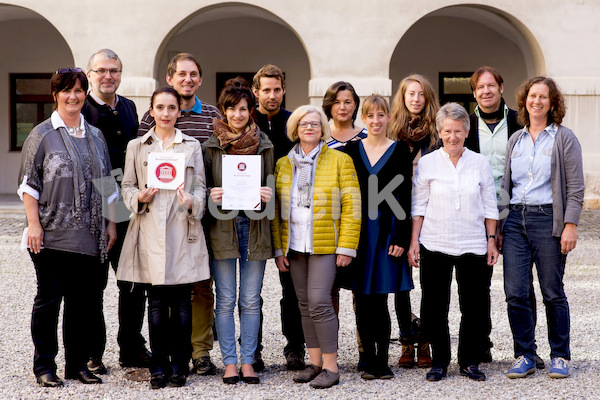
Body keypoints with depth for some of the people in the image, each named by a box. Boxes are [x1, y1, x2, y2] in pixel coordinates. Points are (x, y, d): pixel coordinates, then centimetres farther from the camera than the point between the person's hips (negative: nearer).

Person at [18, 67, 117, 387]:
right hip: (52, 236, -4)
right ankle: (44, 366, 11)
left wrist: (111, 223, 12)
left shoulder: (95, 136, 15)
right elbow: (29, 183, -3)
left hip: (89, 237, 4)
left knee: (84, 300, 7)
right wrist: (34, 223, -11)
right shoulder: (42, 134, 0)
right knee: (49, 299, 1)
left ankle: (78, 363, 18)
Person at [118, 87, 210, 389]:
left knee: (182, 302, 0)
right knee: (156, 302, 1)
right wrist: (139, 197, -10)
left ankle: (179, 366, 9)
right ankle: (159, 367, 9)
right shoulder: (136, 147, 12)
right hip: (150, 231, 0)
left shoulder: (192, 146, 11)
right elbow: (127, 185, 12)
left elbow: (200, 186, 8)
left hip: (183, 230, 0)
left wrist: (193, 203, -13)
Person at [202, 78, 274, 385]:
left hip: (255, 226, 1)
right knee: (225, 299, 1)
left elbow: (271, 185, 12)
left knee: (251, 300, 4)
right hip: (222, 229, -1)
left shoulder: (264, 145, 8)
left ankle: (248, 361, 12)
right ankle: (230, 362, 9)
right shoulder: (211, 145, 5)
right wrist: (211, 196, -13)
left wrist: (268, 196, -9)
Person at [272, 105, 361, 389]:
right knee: (305, 304, 8)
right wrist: (278, 248, 4)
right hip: (294, 246, 4)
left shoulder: (340, 161, 0)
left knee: (319, 302, -11)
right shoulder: (283, 164, 11)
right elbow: (276, 209, 11)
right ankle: (315, 363, 17)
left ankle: (331, 367, -3)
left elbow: (351, 206, -4)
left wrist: (346, 247, -10)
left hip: (324, 245, -4)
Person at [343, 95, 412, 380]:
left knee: (379, 299, -4)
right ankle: (370, 360, 12)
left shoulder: (400, 151, 3)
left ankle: (382, 361, 5)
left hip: (386, 230, -2)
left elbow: (404, 198, -1)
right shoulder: (351, 150, 9)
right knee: (363, 300, 4)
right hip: (357, 231, 3)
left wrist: (401, 239, -7)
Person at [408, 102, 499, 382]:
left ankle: (470, 361, 16)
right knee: (436, 306, 3)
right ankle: (439, 361, 15)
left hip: (473, 244, 1)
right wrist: (414, 242, -1)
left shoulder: (480, 163, 5)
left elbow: (489, 206, 9)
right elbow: (418, 206, 4)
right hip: (435, 244, -1)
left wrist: (491, 240, 5)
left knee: (473, 306, 3)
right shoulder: (426, 163, 2)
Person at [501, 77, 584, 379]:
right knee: (515, 293, -3)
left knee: (553, 293, 1)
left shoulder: (564, 138, 1)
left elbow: (575, 188, -3)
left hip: (548, 220, -4)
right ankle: (524, 357, 9)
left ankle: (560, 357, 15)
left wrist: (570, 226, -11)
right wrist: (498, 224, 13)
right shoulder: (515, 140, 15)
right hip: (515, 219, 4)